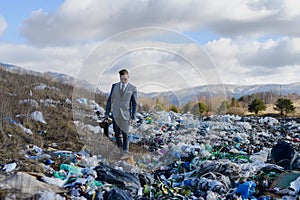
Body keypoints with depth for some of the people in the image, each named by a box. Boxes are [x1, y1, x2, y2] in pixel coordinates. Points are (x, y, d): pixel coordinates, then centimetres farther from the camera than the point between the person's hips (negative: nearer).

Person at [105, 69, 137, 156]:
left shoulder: (133, 88, -4)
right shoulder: (114, 86, 3)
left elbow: (134, 104, -2)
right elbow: (110, 99, 7)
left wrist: (133, 117, -6)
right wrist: (107, 113, 5)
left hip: (125, 114, -2)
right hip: (115, 114, 2)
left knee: (125, 134, 4)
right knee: (117, 133, 8)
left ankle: (125, 151, 18)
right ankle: (120, 148, 29)